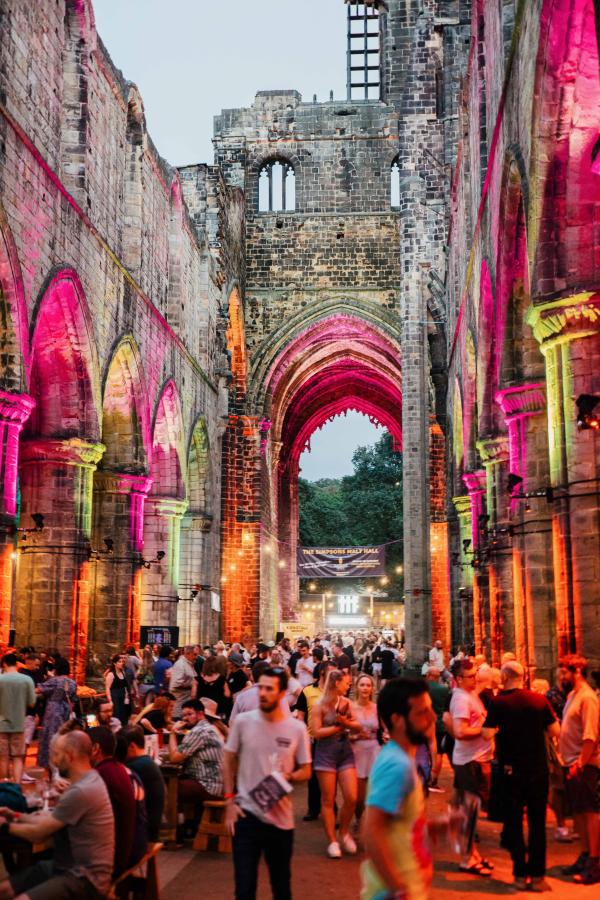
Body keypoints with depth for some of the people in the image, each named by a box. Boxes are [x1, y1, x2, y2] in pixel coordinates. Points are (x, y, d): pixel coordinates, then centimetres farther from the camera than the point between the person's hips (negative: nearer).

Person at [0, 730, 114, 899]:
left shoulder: (81, 791, -23)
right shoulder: (86, 781, 11)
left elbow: (38, 833, -15)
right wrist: (16, 816, 12)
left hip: (84, 878, -10)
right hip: (68, 867, 10)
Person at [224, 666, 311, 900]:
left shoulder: (297, 728, -5)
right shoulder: (243, 721, -6)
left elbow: (306, 771, 4)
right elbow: (228, 762, 4)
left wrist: (288, 778, -17)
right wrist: (229, 801, -2)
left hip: (281, 818, 1)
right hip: (247, 814, -1)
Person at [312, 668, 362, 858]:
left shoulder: (346, 702, 6)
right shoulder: (320, 705, -7)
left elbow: (358, 727, 5)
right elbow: (317, 732, -13)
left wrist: (346, 723, -14)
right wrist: (338, 727, -10)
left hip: (345, 751, 4)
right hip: (326, 753, -4)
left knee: (352, 797, -3)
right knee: (328, 800, 1)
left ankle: (344, 832, 22)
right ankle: (332, 841, 12)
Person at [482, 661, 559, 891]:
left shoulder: (497, 702, -12)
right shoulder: (539, 700, -6)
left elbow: (487, 733, -17)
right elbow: (555, 731, -3)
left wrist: (502, 726, 3)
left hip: (511, 770, -1)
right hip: (538, 768, 2)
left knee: (513, 822, 11)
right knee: (537, 823, 10)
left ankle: (521, 875, 13)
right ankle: (537, 876, 12)